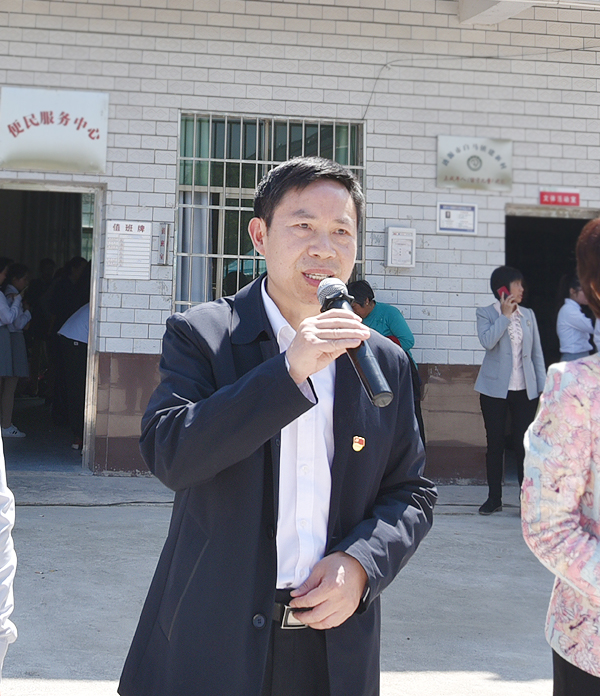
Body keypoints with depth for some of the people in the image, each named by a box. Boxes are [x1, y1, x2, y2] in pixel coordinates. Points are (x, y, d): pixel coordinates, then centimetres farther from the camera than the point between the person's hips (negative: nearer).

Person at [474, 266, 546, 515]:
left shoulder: (528, 315, 11)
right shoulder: (486, 314, 0)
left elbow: (537, 354, 11)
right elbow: (487, 341, -19)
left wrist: (543, 387, 4)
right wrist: (505, 315, -14)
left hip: (525, 390, 2)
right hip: (495, 389, -2)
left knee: (524, 444, 1)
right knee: (495, 443, 4)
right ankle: (494, 498, 13)